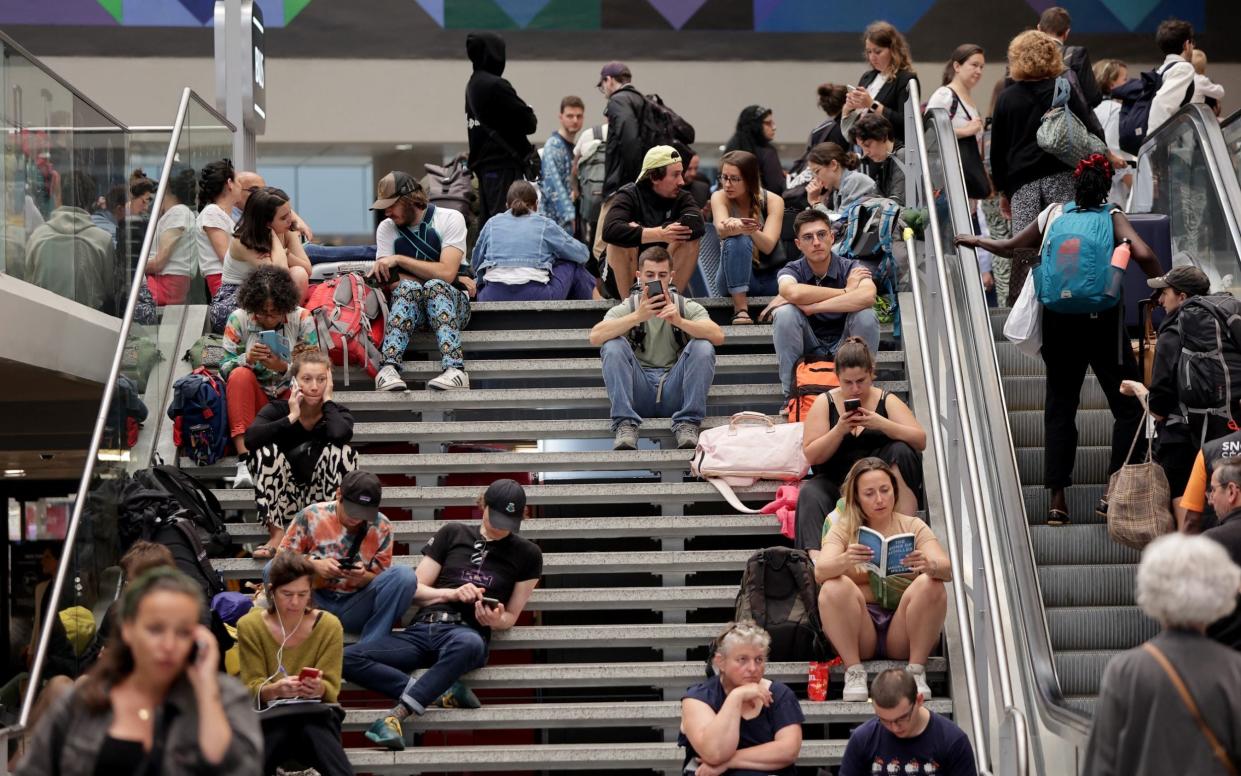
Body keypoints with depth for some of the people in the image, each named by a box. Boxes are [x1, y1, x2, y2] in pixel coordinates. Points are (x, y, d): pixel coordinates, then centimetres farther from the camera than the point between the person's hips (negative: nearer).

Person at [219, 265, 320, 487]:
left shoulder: (302, 319, -4)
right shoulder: (238, 319, -3)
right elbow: (224, 367, -5)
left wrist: (283, 367, -27)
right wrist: (247, 358, -27)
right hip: (254, 398, 0)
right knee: (240, 375, -31)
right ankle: (244, 459, -41)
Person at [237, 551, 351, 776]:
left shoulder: (329, 625, -1)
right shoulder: (250, 625, 0)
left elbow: (330, 689, -2)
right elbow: (252, 688, -4)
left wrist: (318, 688, -27)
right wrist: (275, 689, -27)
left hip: (315, 715, -1)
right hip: (267, 715, 1)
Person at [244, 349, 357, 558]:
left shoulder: (337, 413, -6)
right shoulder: (277, 409, -7)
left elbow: (340, 434, -33)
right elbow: (250, 438, -29)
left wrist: (327, 400, -17)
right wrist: (291, 418, -25)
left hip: (323, 499, 0)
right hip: (284, 499, 1)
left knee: (340, 450, -24)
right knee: (266, 451, -24)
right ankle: (276, 534, -23)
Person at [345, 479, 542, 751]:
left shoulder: (527, 554, 13)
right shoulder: (452, 534, 16)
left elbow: (511, 616, 15)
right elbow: (415, 590, 15)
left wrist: (495, 620, -9)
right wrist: (452, 593, -4)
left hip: (467, 632, -2)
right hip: (422, 628, 2)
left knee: (469, 644, -43)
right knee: (347, 658, -25)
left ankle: (396, 715, -40)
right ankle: (439, 692, -31)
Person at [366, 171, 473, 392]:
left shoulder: (450, 219, -5)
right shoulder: (386, 228, 4)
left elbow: (446, 272, -18)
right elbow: (394, 283, -7)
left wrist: (399, 259, -16)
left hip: (452, 302, -2)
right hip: (409, 304, 2)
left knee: (435, 287, -34)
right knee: (408, 287, -31)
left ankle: (455, 369, -51)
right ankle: (389, 367, -48)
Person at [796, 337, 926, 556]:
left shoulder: (887, 401, 5)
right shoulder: (825, 403, 5)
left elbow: (920, 440, -8)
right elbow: (811, 456, -2)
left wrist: (881, 424, -23)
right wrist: (840, 430, -18)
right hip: (837, 484, 0)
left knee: (901, 450, -26)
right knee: (810, 493, -31)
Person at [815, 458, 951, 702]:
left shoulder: (913, 526, 7)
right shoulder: (844, 529, 6)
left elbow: (947, 569, -9)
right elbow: (820, 572, -14)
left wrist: (930, 565, -35)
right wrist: (845, 560, -37)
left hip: (902, 633, 0)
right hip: (858, 631, 0)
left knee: (930, 585, -24)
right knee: (834, 588, -26)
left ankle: (916, 670, -17)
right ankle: (854, 671, -19)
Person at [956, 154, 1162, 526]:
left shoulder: (1053, 213, 5)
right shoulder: (1112, 217, -2)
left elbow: (1009, 247, 13)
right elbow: (1144, 255, -18)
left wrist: (976, 240, 30)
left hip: (1058, 321, 3)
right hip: (1103, 320, -3)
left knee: (1060, 407, 11)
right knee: (1129, 406, 7)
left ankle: (1057, 501, 8)